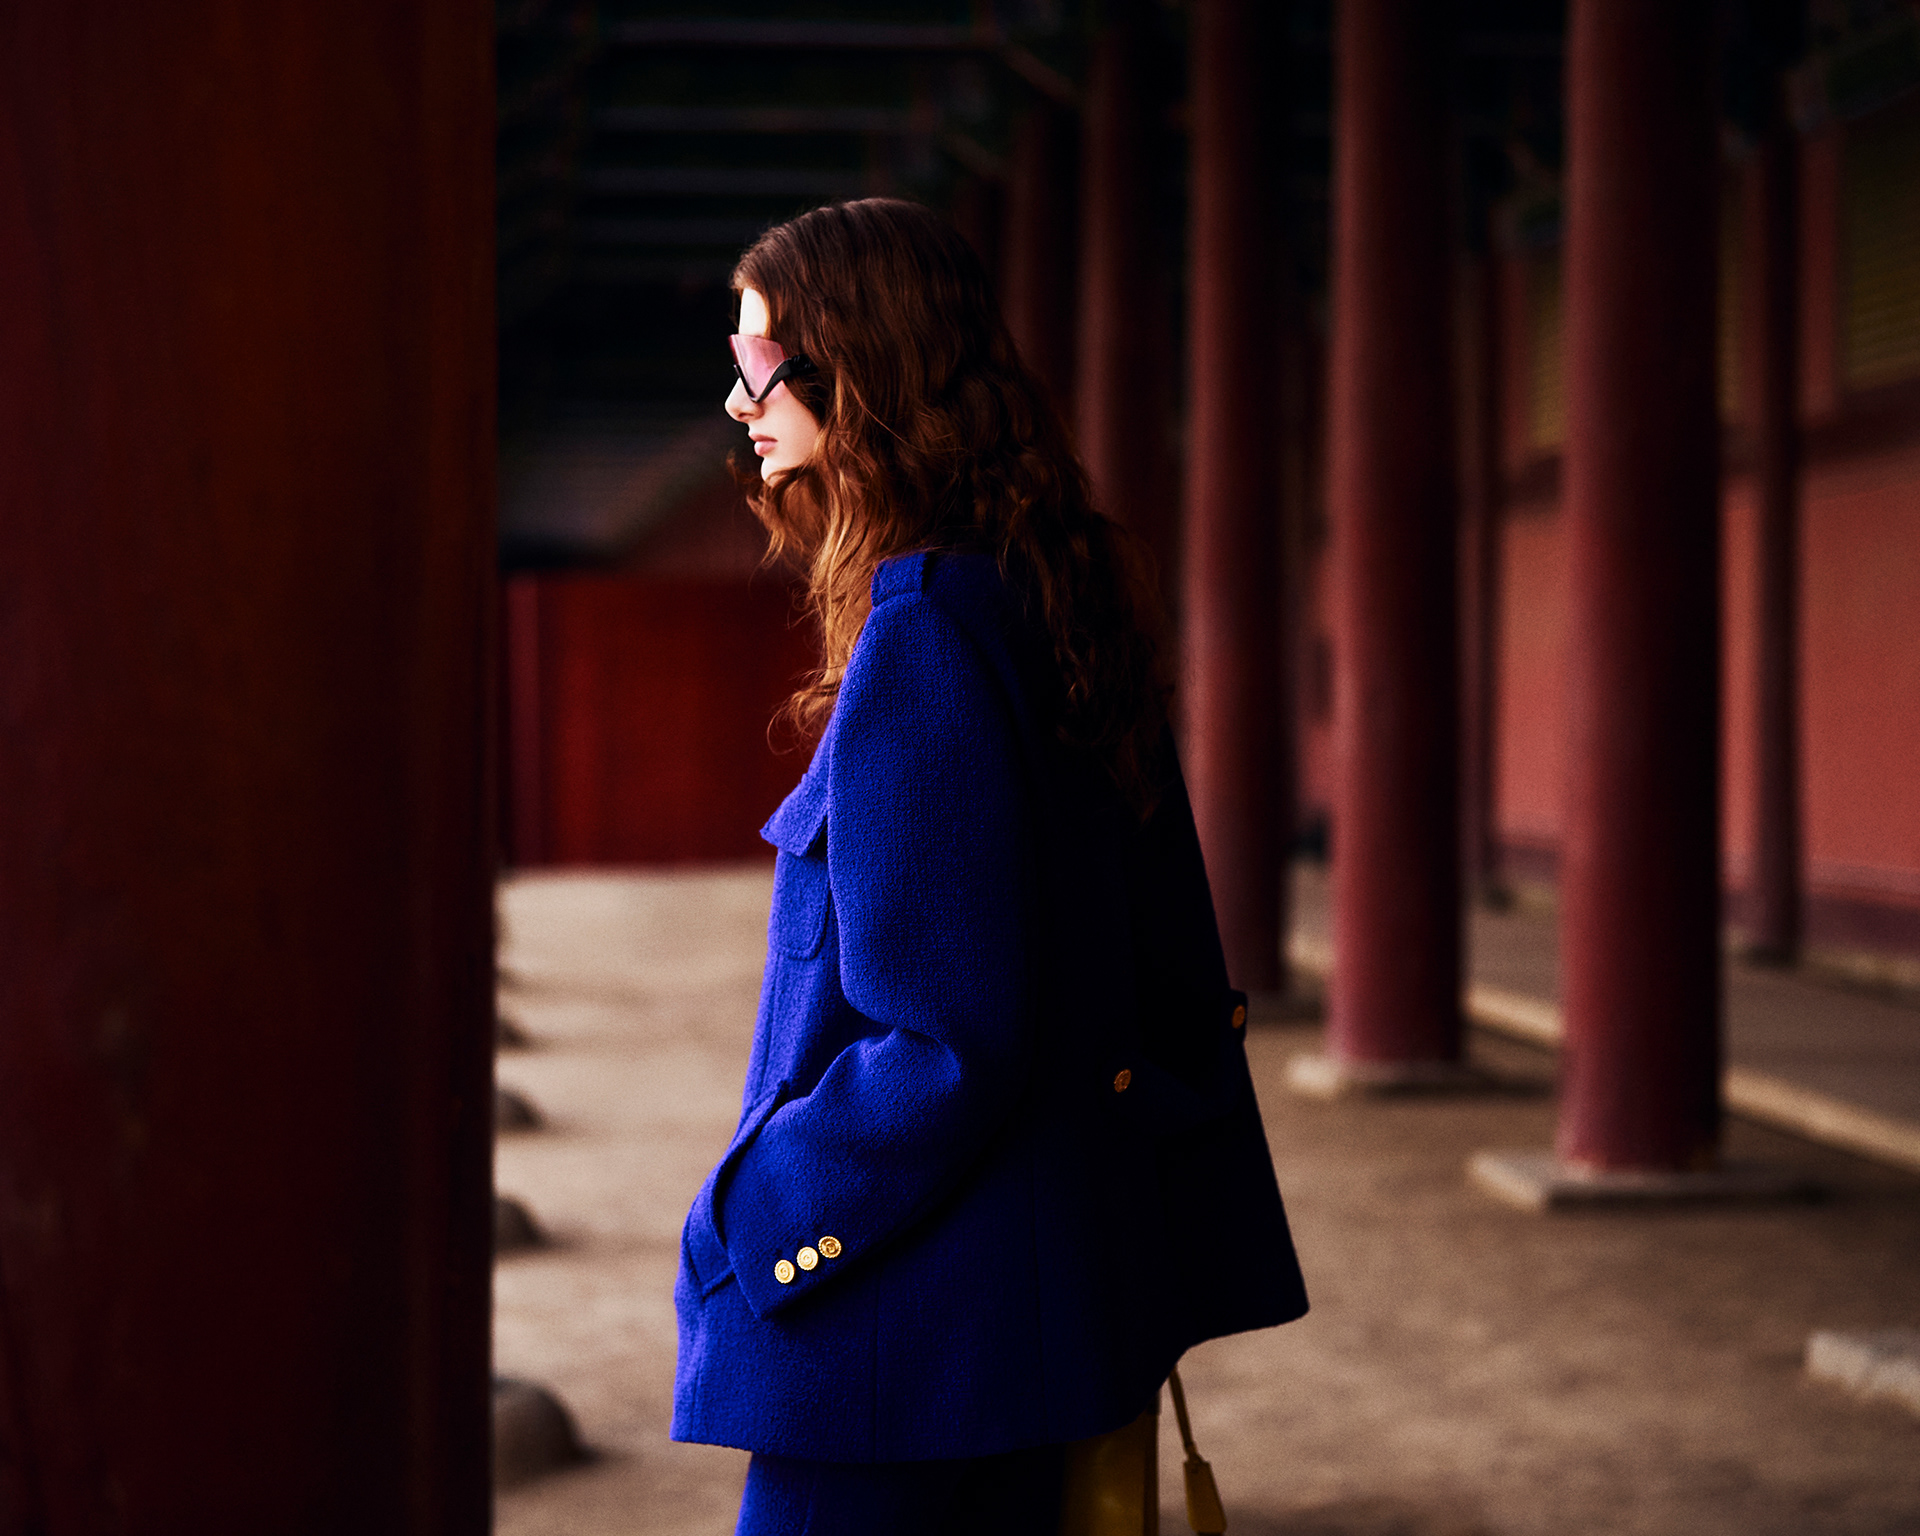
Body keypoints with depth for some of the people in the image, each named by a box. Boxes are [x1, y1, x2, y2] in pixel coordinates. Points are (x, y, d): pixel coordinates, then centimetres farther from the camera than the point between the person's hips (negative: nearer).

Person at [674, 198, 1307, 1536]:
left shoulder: (924, 637, -20)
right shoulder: (1058, 609, 9)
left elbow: (946, 1047, -23)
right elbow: (1175, 975, 13)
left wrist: (746, 1229, -11)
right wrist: (1171, 1272, 19)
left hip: (899, 1328, -9)